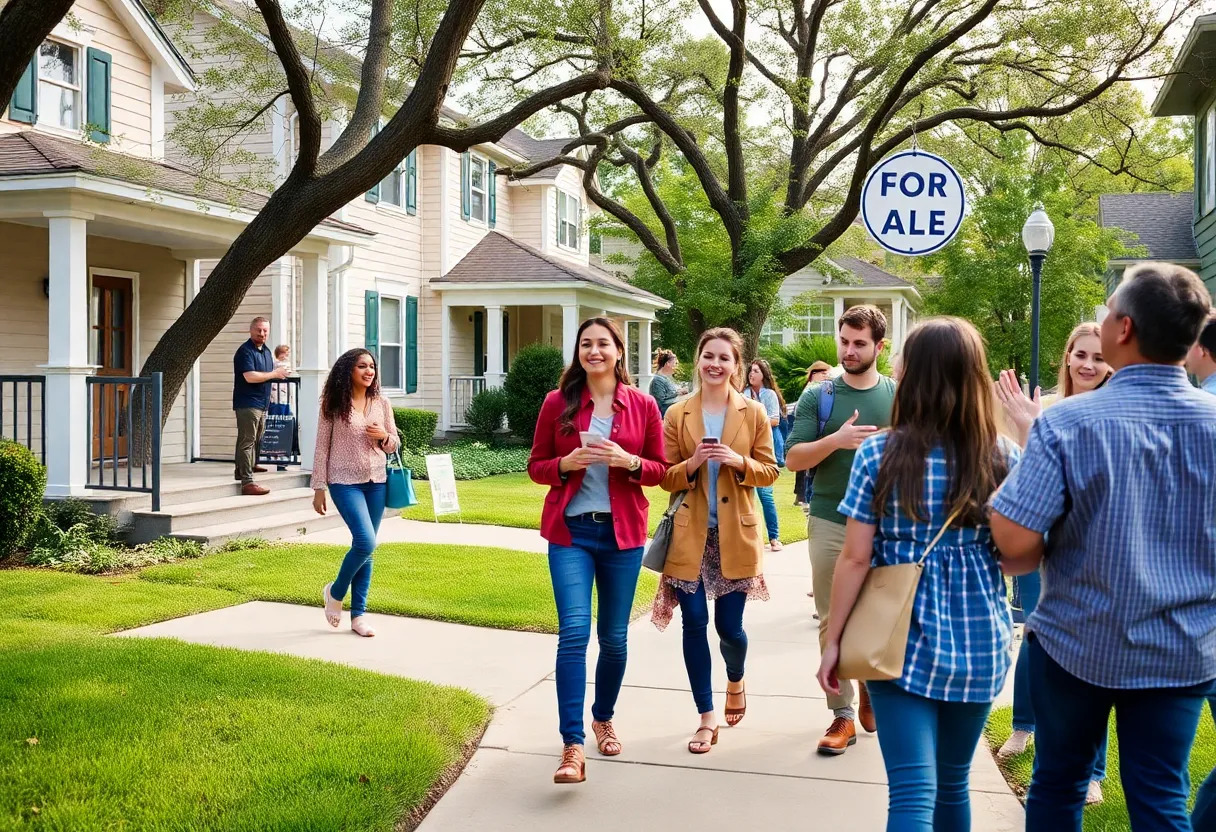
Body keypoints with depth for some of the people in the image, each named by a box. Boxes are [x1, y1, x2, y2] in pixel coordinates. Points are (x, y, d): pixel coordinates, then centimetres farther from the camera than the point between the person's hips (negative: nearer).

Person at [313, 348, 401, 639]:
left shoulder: (381, 404, 6)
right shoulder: (334, 405, -5)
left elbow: (395, 444, 13)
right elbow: (322, 448, -2)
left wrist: (384, 437, -10)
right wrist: (319, 488, -4)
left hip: (376, 481, 4)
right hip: (345, 482, -4)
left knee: (366, 547, 7)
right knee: (366, 543, -16)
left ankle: (358, 614, 16)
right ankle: (335, 591, 12)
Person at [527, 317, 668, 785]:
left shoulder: (642, 405, 2)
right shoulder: (558, 403, 1)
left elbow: (660, 469, 6)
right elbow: (536, 467, 5)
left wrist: (629, 462, -14)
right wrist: (567, 463, -16)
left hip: (622, 532, 2)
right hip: (570, 531, -1)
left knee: (614, 637, 11)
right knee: (574, 631, -14)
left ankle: (603, 719, 36)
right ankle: (573, 747, -11)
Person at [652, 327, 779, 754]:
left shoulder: (753, 413, 2)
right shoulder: (677, 414, 2)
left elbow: (769, 471, 3)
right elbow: (666, 478, 3)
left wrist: (739, 462, -15)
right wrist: (692, 464, -16)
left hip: (734, 535, 0)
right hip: (690, 534, 0)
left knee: (729, 626, 4)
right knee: (694, 623, 0)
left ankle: (735, 680, 39)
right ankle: (707, 717, 14)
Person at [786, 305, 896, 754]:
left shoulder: (900, 396, 3)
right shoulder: (818, 395, 1)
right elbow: (793, 459, -3)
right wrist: (836, 439, -19)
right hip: (830, 523, 0)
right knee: (832, 621, 3)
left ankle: (871, 690, 34)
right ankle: (842, 714, 10)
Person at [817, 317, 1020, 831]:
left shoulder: (878, 455, -7)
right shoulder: (1003, 457, -3)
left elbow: (855, 558, -7)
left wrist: (833, 640, 2)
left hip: (903, 641, -2)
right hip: (979, 642, 3)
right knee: (953, 784, 20)